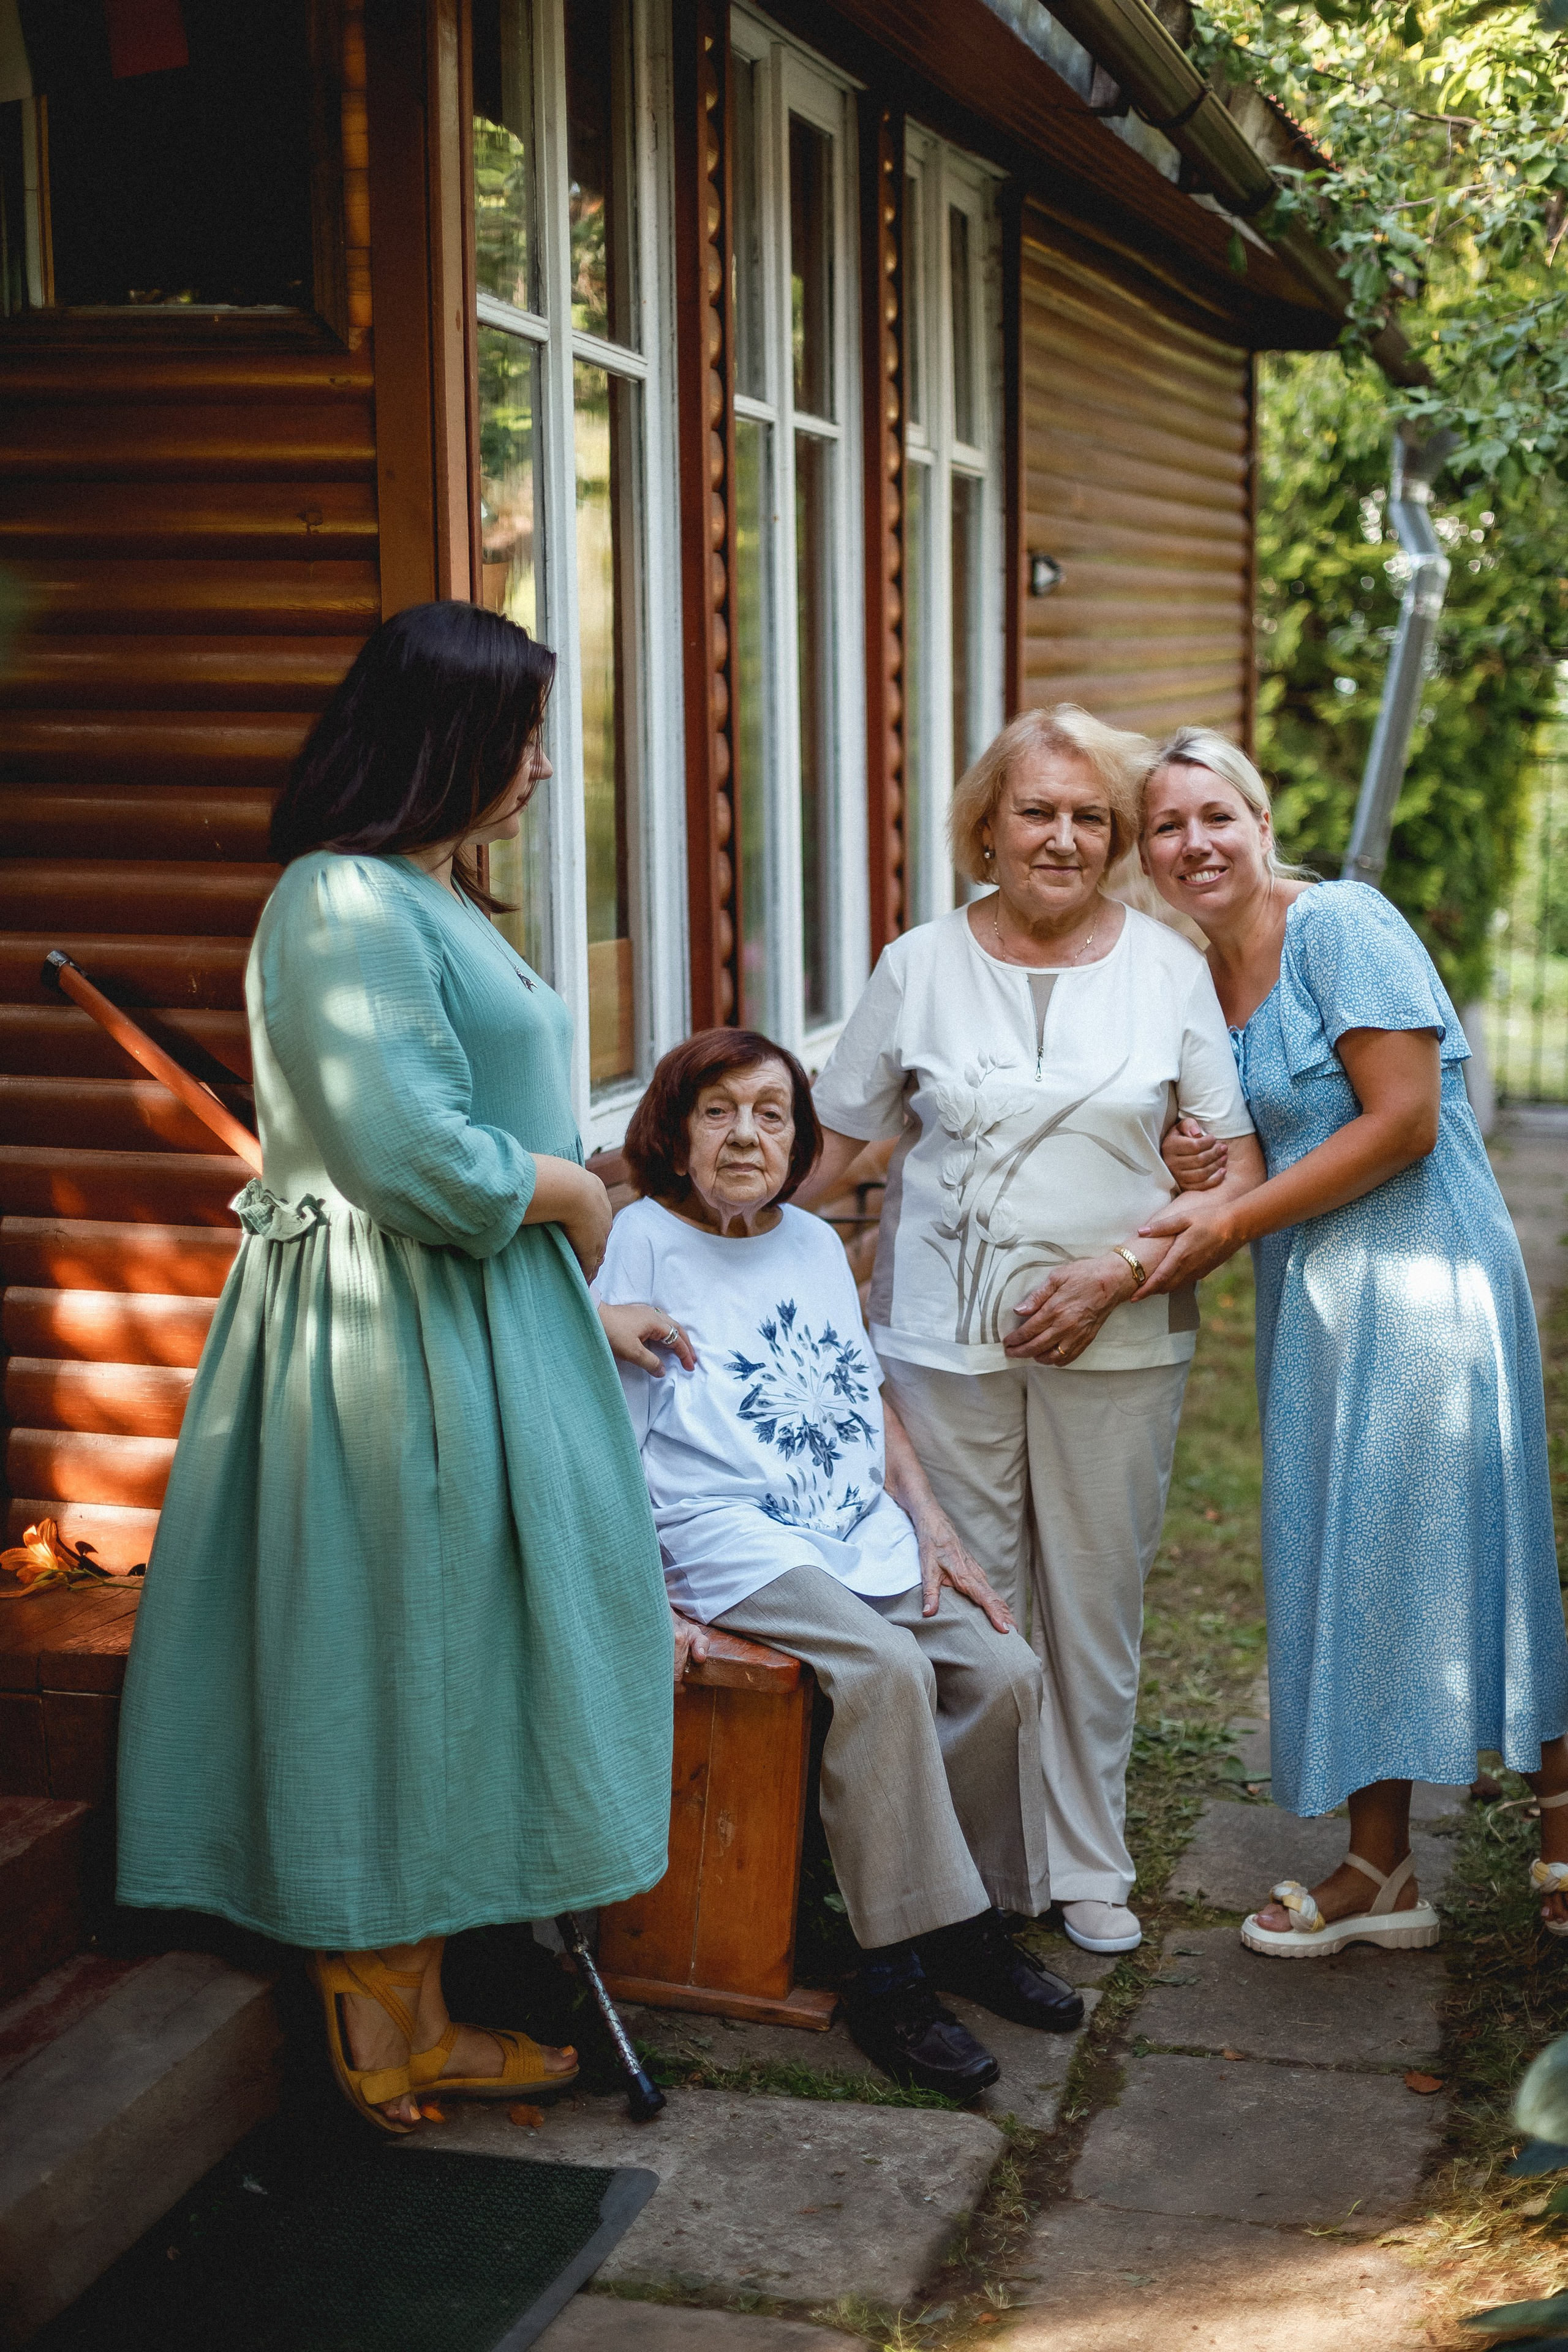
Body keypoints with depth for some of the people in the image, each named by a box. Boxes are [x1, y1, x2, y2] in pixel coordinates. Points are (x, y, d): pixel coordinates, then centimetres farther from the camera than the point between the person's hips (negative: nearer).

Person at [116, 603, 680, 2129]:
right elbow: (419, 1159, -26)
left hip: (471, 1332, 10)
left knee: (437, 1675, 15)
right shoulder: (350, 905, -19)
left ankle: (401, 2016, 26)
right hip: (403, 1354, -10)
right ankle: (385, 2034, 16)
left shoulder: (430, 897, 14)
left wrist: (584, 1305, 17)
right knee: (404, 1672, 1)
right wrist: (576, 1191, -10)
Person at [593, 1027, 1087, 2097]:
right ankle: (895, 1975, -22)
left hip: (865, 1532, 7)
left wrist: (933, 1526, 12)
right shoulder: (643, 1239, 0)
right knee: (886, 1672, -30)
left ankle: (976, 1921, 5)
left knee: (1005, 1671, -13)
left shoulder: (817, 1244, 20)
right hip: (730, 1538, -7)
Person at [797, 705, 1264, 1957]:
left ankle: (1088, 1865, 25)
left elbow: (1238, 1174, 2)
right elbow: (829, 1145, 11)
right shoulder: (922, 965, 5)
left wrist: (1120, 1269, -11)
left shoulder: (1169, 966, 4)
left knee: (1096, 1605, 9)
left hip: (1120, 1344, 1)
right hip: (946, 1338, 0)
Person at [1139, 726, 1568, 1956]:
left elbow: (1403, 1122, -18)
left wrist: (1233, 1221, -15)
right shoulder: (1200, 979, 12)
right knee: (1342, 1561, 8)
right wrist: (1197, 1165, -3)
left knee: (1425, 1540, -4)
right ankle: (1380, 1867, 16)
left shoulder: (1341, 922, -11)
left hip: (1421, 1277, -8)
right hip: (1310, 1297, 8)